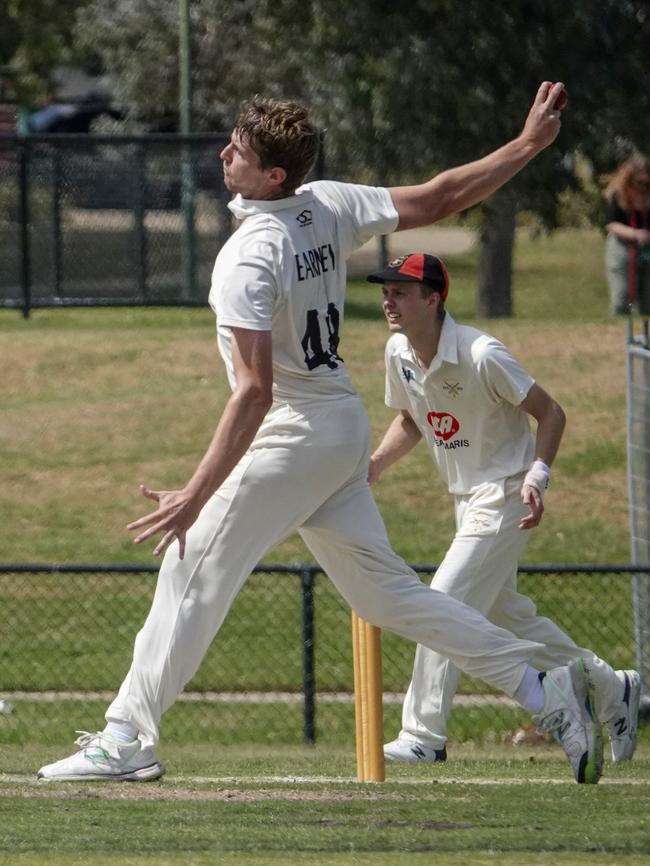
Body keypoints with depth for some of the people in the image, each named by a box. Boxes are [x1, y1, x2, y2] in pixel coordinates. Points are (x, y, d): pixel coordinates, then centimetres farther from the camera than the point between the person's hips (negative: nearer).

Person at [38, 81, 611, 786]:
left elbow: (255, 391, -29)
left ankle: (126, 738, -3)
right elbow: (433, 201, 5)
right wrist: (528, 145, 17)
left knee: (192, 566, -4)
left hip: (295, 433, -9)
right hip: (347, 428, 9)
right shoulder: (329, 206, 0)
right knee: (382, 589, 14)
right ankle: (540, 688, 10)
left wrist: (196, 496, -32)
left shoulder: (248, 259, -23)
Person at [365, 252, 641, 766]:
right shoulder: (400, 353, -1)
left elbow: (551, 413, -15)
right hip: (466, 498, 8)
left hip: (506, 495, -8)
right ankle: (611, 690, 30)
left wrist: (536, 478, -27)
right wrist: (375, 465, 0)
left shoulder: (481, 355, -23)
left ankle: (423, 736, -10)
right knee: (506, 613, 14)